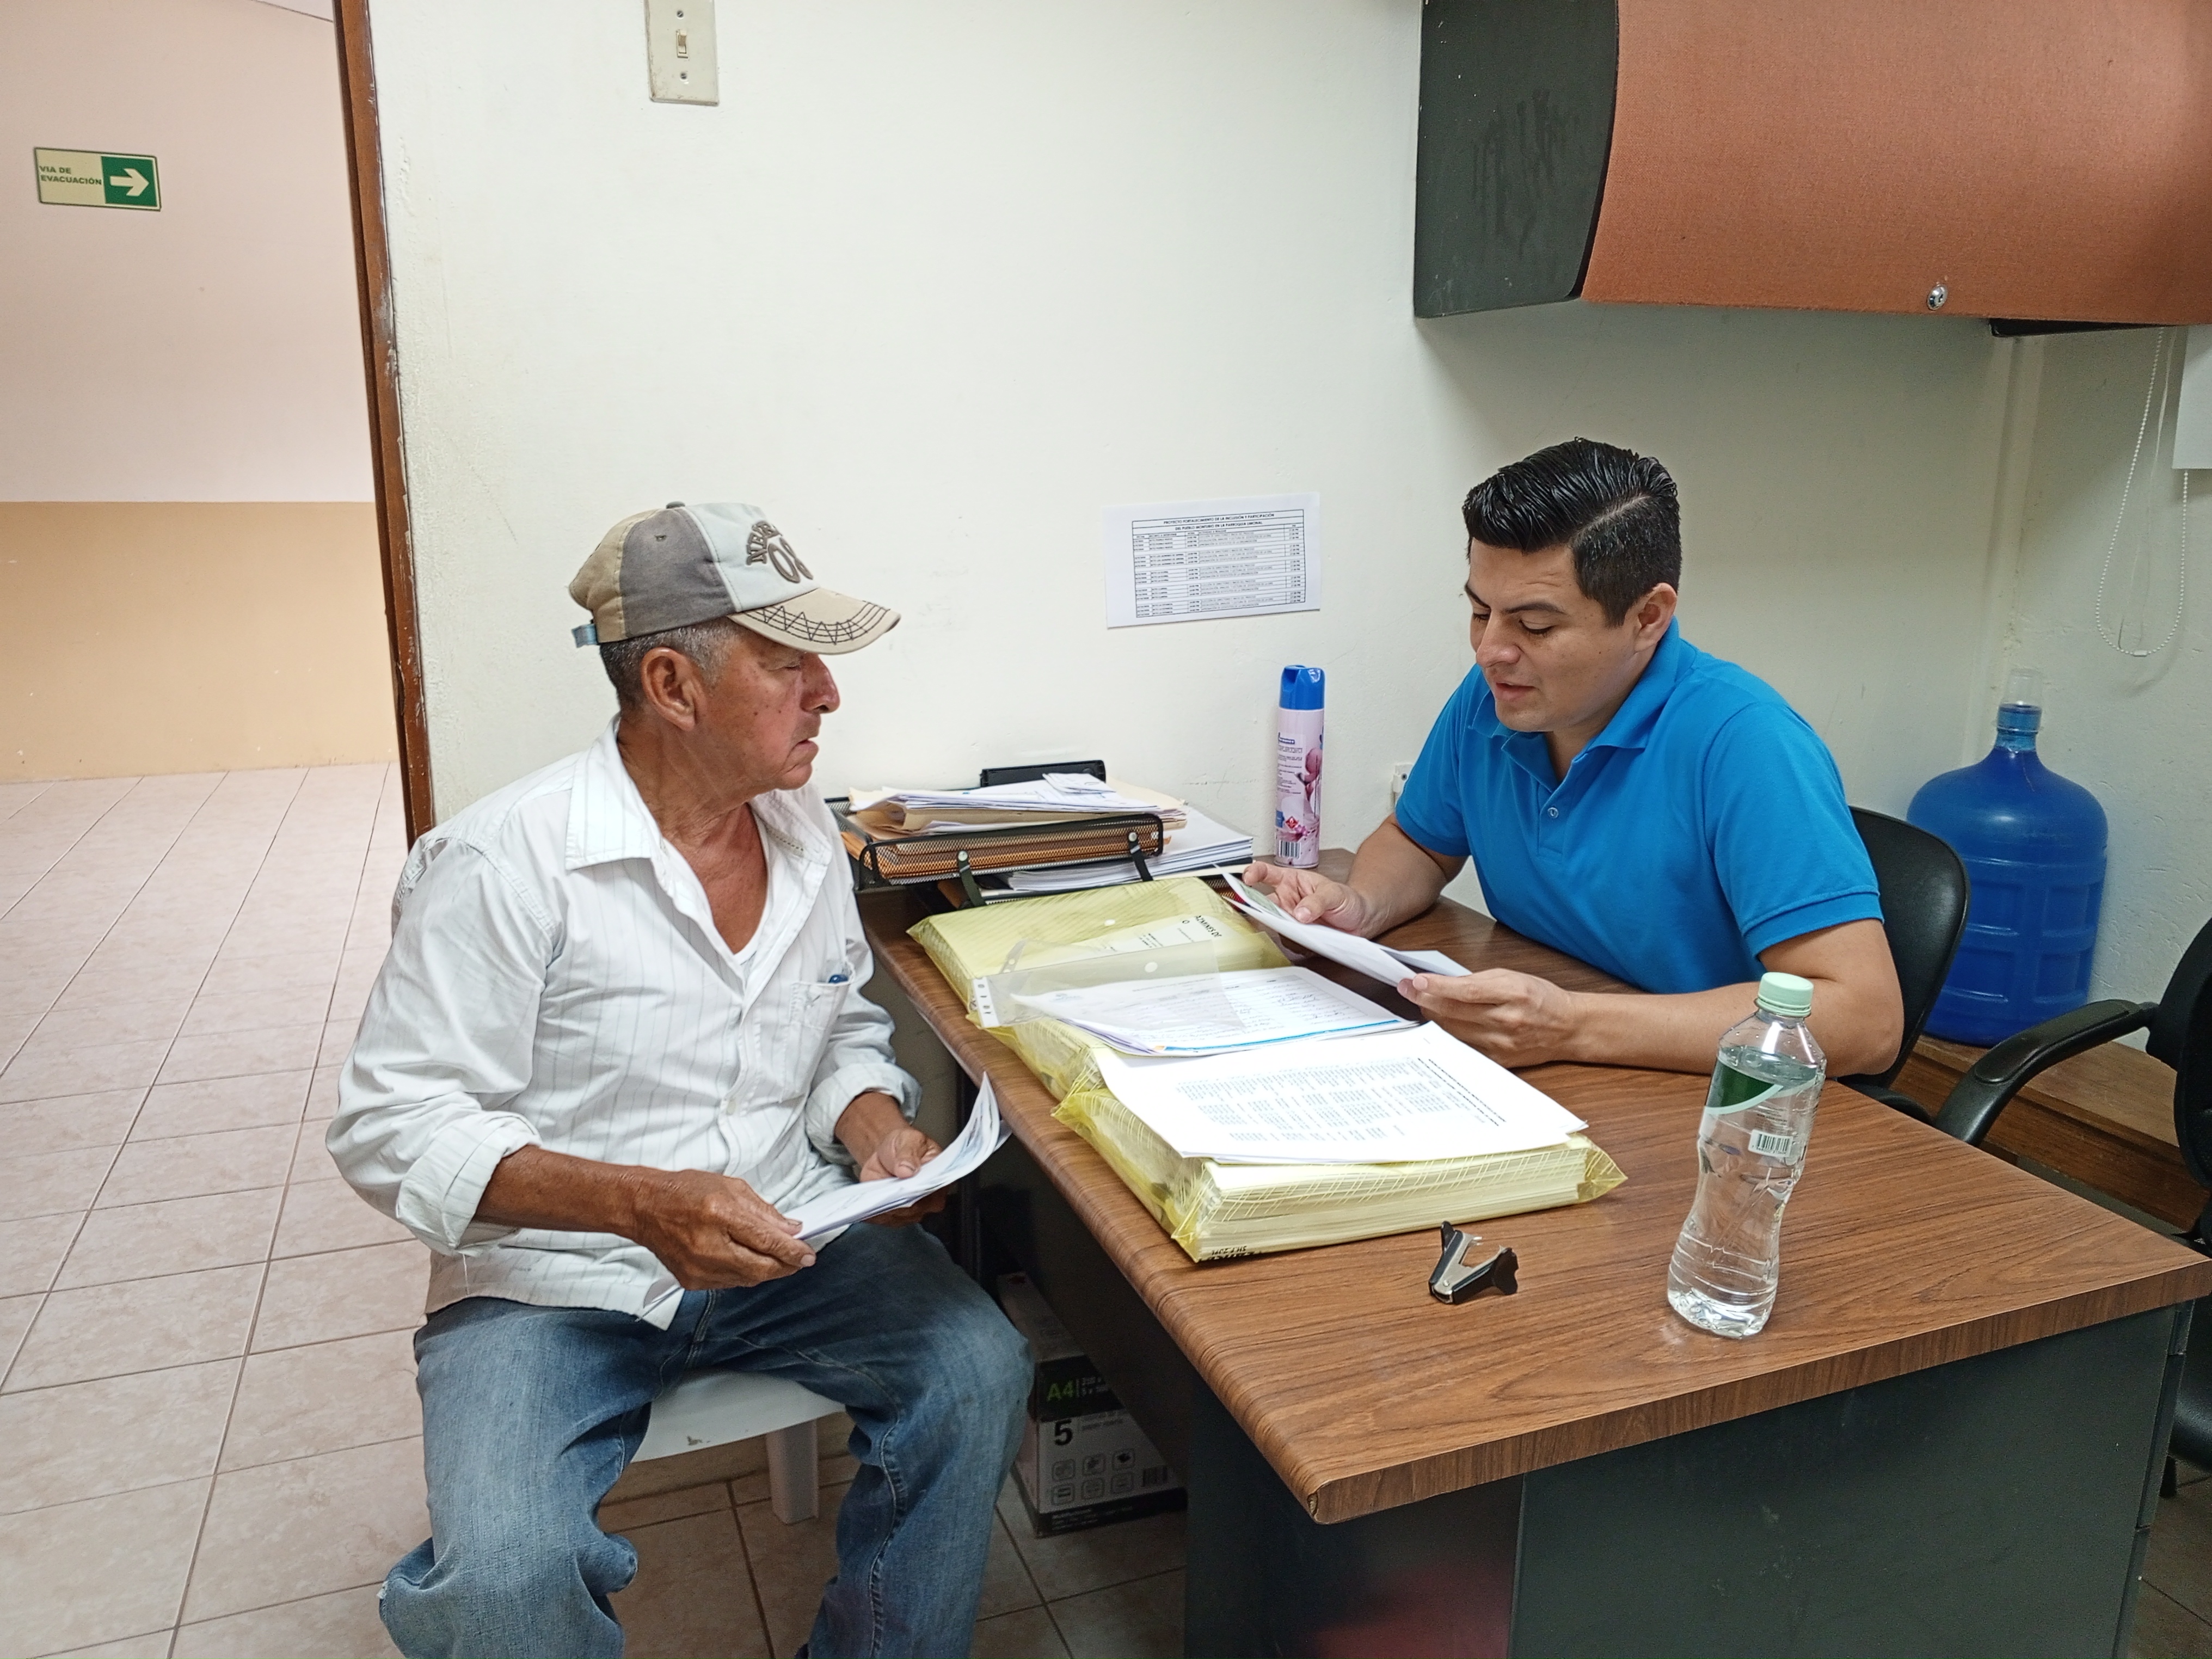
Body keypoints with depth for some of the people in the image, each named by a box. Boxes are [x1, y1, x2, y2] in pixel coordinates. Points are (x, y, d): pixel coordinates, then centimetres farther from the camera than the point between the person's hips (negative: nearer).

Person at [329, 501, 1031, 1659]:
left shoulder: (804, 827, 4)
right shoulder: (503, 862, -16)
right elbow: (392, 1127, -15)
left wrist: (877, 1130, -7)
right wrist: (640, 1202, -28)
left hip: (784, 1246, 5)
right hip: (555, 1278, -4)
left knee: (977, 1372, -16)